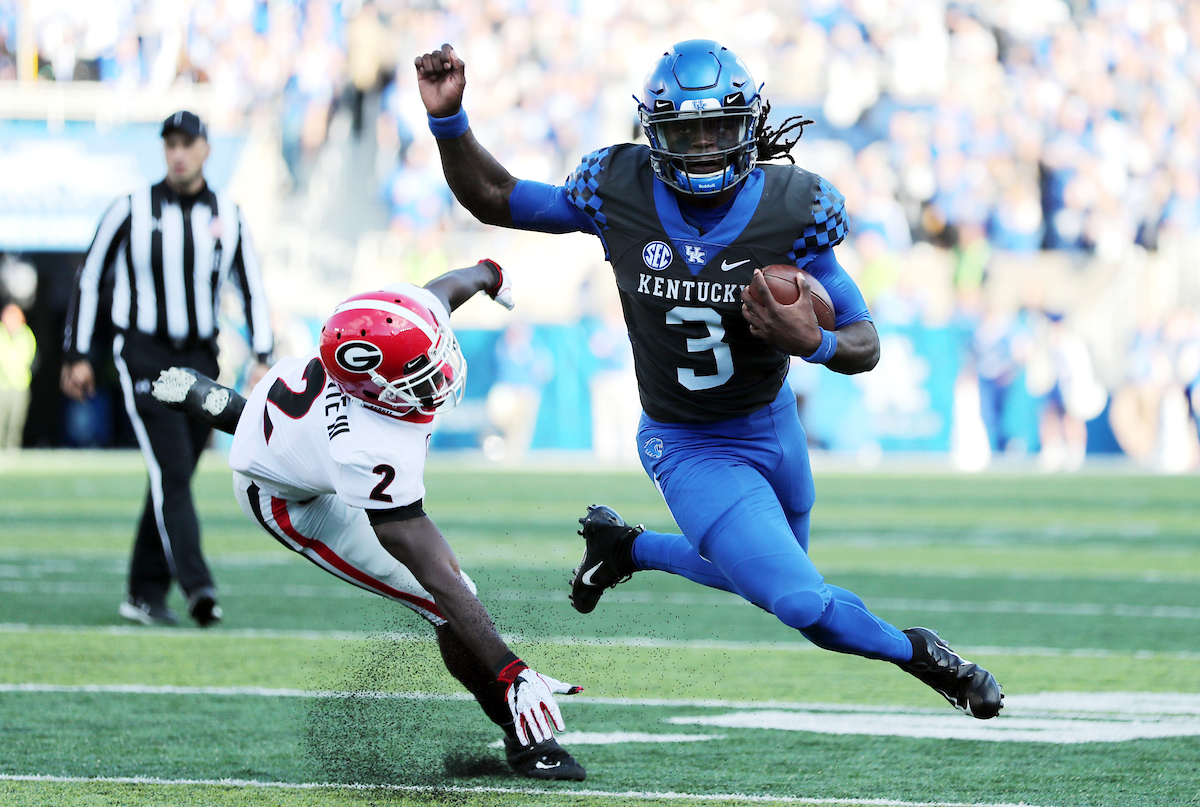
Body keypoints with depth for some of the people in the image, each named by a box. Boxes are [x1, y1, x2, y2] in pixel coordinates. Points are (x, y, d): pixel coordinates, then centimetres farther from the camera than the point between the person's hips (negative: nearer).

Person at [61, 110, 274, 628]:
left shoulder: (227, 217, 6)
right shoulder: (132, 211, -3)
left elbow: (252, 290, 10)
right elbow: (89, 279, 3)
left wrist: (261, 358, -3)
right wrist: (76, 356, 1)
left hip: (199, 361, 4)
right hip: (143, 357, -4)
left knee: (174, 478, 6)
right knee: (171, 473, -16)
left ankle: (145, 595, 15)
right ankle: (196, 587, -26)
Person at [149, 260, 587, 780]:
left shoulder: (414, 314, -32)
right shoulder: (376, 458, -47)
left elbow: (448, 287, -4)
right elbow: (440, 580, -42)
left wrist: (487, 275, 19)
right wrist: (511, 674, -43)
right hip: (287, 497, -6)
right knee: (443, 605, -8)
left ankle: (213, 403, 70)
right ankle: (524, 742, 8)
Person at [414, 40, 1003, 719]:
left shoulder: (792, 210, -18)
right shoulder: (620, 192, -18)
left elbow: (865, 344, -14)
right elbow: (493, 199, -3)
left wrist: (814, 343, -37)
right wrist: (448, 119, -19)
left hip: (774, 424, 3)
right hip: (690, 451, -3)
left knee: (767, 571, 26)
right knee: (805, 603, -13)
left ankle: (626, 545, 46)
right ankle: (916, 652, 17)